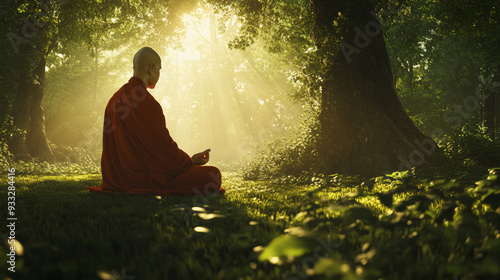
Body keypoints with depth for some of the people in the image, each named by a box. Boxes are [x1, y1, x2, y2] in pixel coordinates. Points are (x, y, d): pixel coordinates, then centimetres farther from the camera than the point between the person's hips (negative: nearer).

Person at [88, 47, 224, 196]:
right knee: (213, 175, -10)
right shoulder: (146, 103, -20)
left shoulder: (115, 100, 8)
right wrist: (190, 161, 2)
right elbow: (164, 146, -17)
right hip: (143, 178, -10)